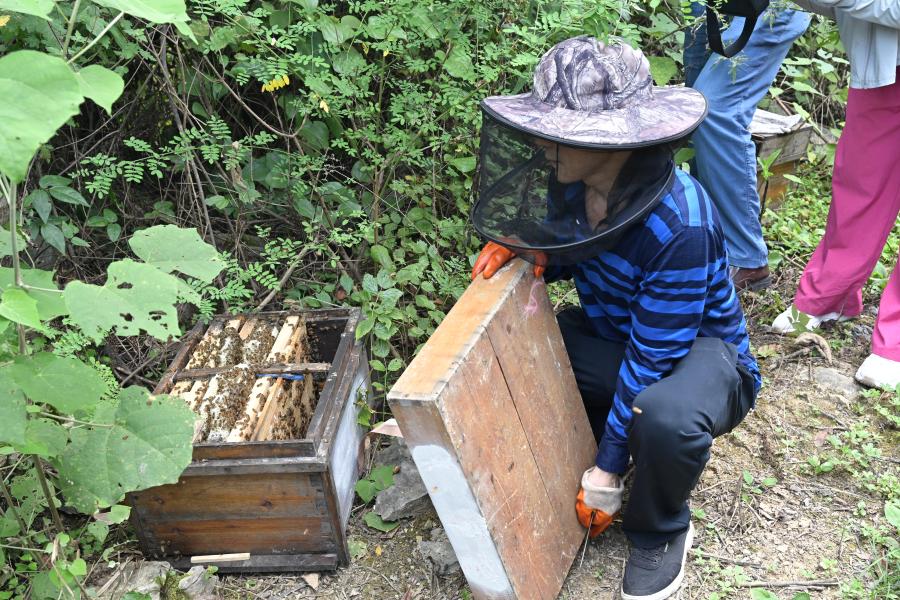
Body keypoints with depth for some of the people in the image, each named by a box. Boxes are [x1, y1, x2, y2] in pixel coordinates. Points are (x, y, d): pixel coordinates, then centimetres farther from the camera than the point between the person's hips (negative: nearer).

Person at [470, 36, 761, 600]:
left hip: (699, 350, -6)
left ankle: (660, 532, -6)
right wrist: (527, 251, -16)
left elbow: (653, 360, -28)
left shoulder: (678, 225, -34)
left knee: (665, 417, -41)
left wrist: (606, 470, -20)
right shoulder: (572, 182, -13)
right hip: (614, 336, 6)